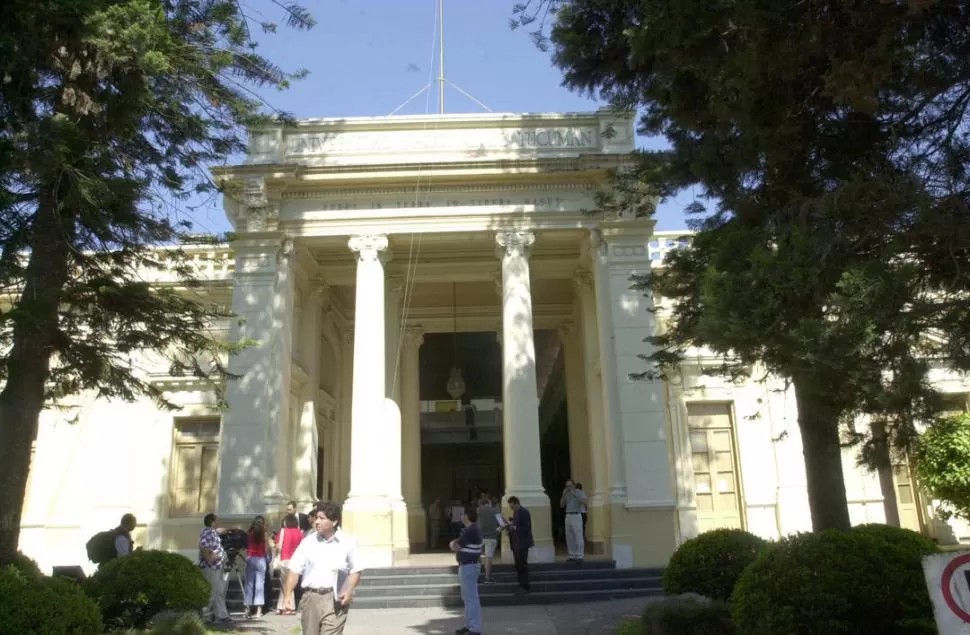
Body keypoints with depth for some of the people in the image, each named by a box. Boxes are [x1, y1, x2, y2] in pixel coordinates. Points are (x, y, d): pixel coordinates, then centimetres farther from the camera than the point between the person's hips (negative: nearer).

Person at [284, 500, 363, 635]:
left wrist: (349, 591, -9)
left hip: (335, 600, -3)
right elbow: (295, 570, 3)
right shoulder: (308, 542, 5)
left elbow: (355, 571, 7)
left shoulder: (348, 542, 1)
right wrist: (288, 595, -8)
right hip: (311, 598, 3)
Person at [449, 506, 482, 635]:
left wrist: (453, 544, 3)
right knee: (467, 597, 17)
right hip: (466, 566, 11)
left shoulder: (470, 531, -21)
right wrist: (455, 544, -5)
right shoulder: (469, 529, 13)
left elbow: (454, 546, -18)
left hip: (469, 567, -11)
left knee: (471, 597, -7)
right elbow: (454, 544, 16)